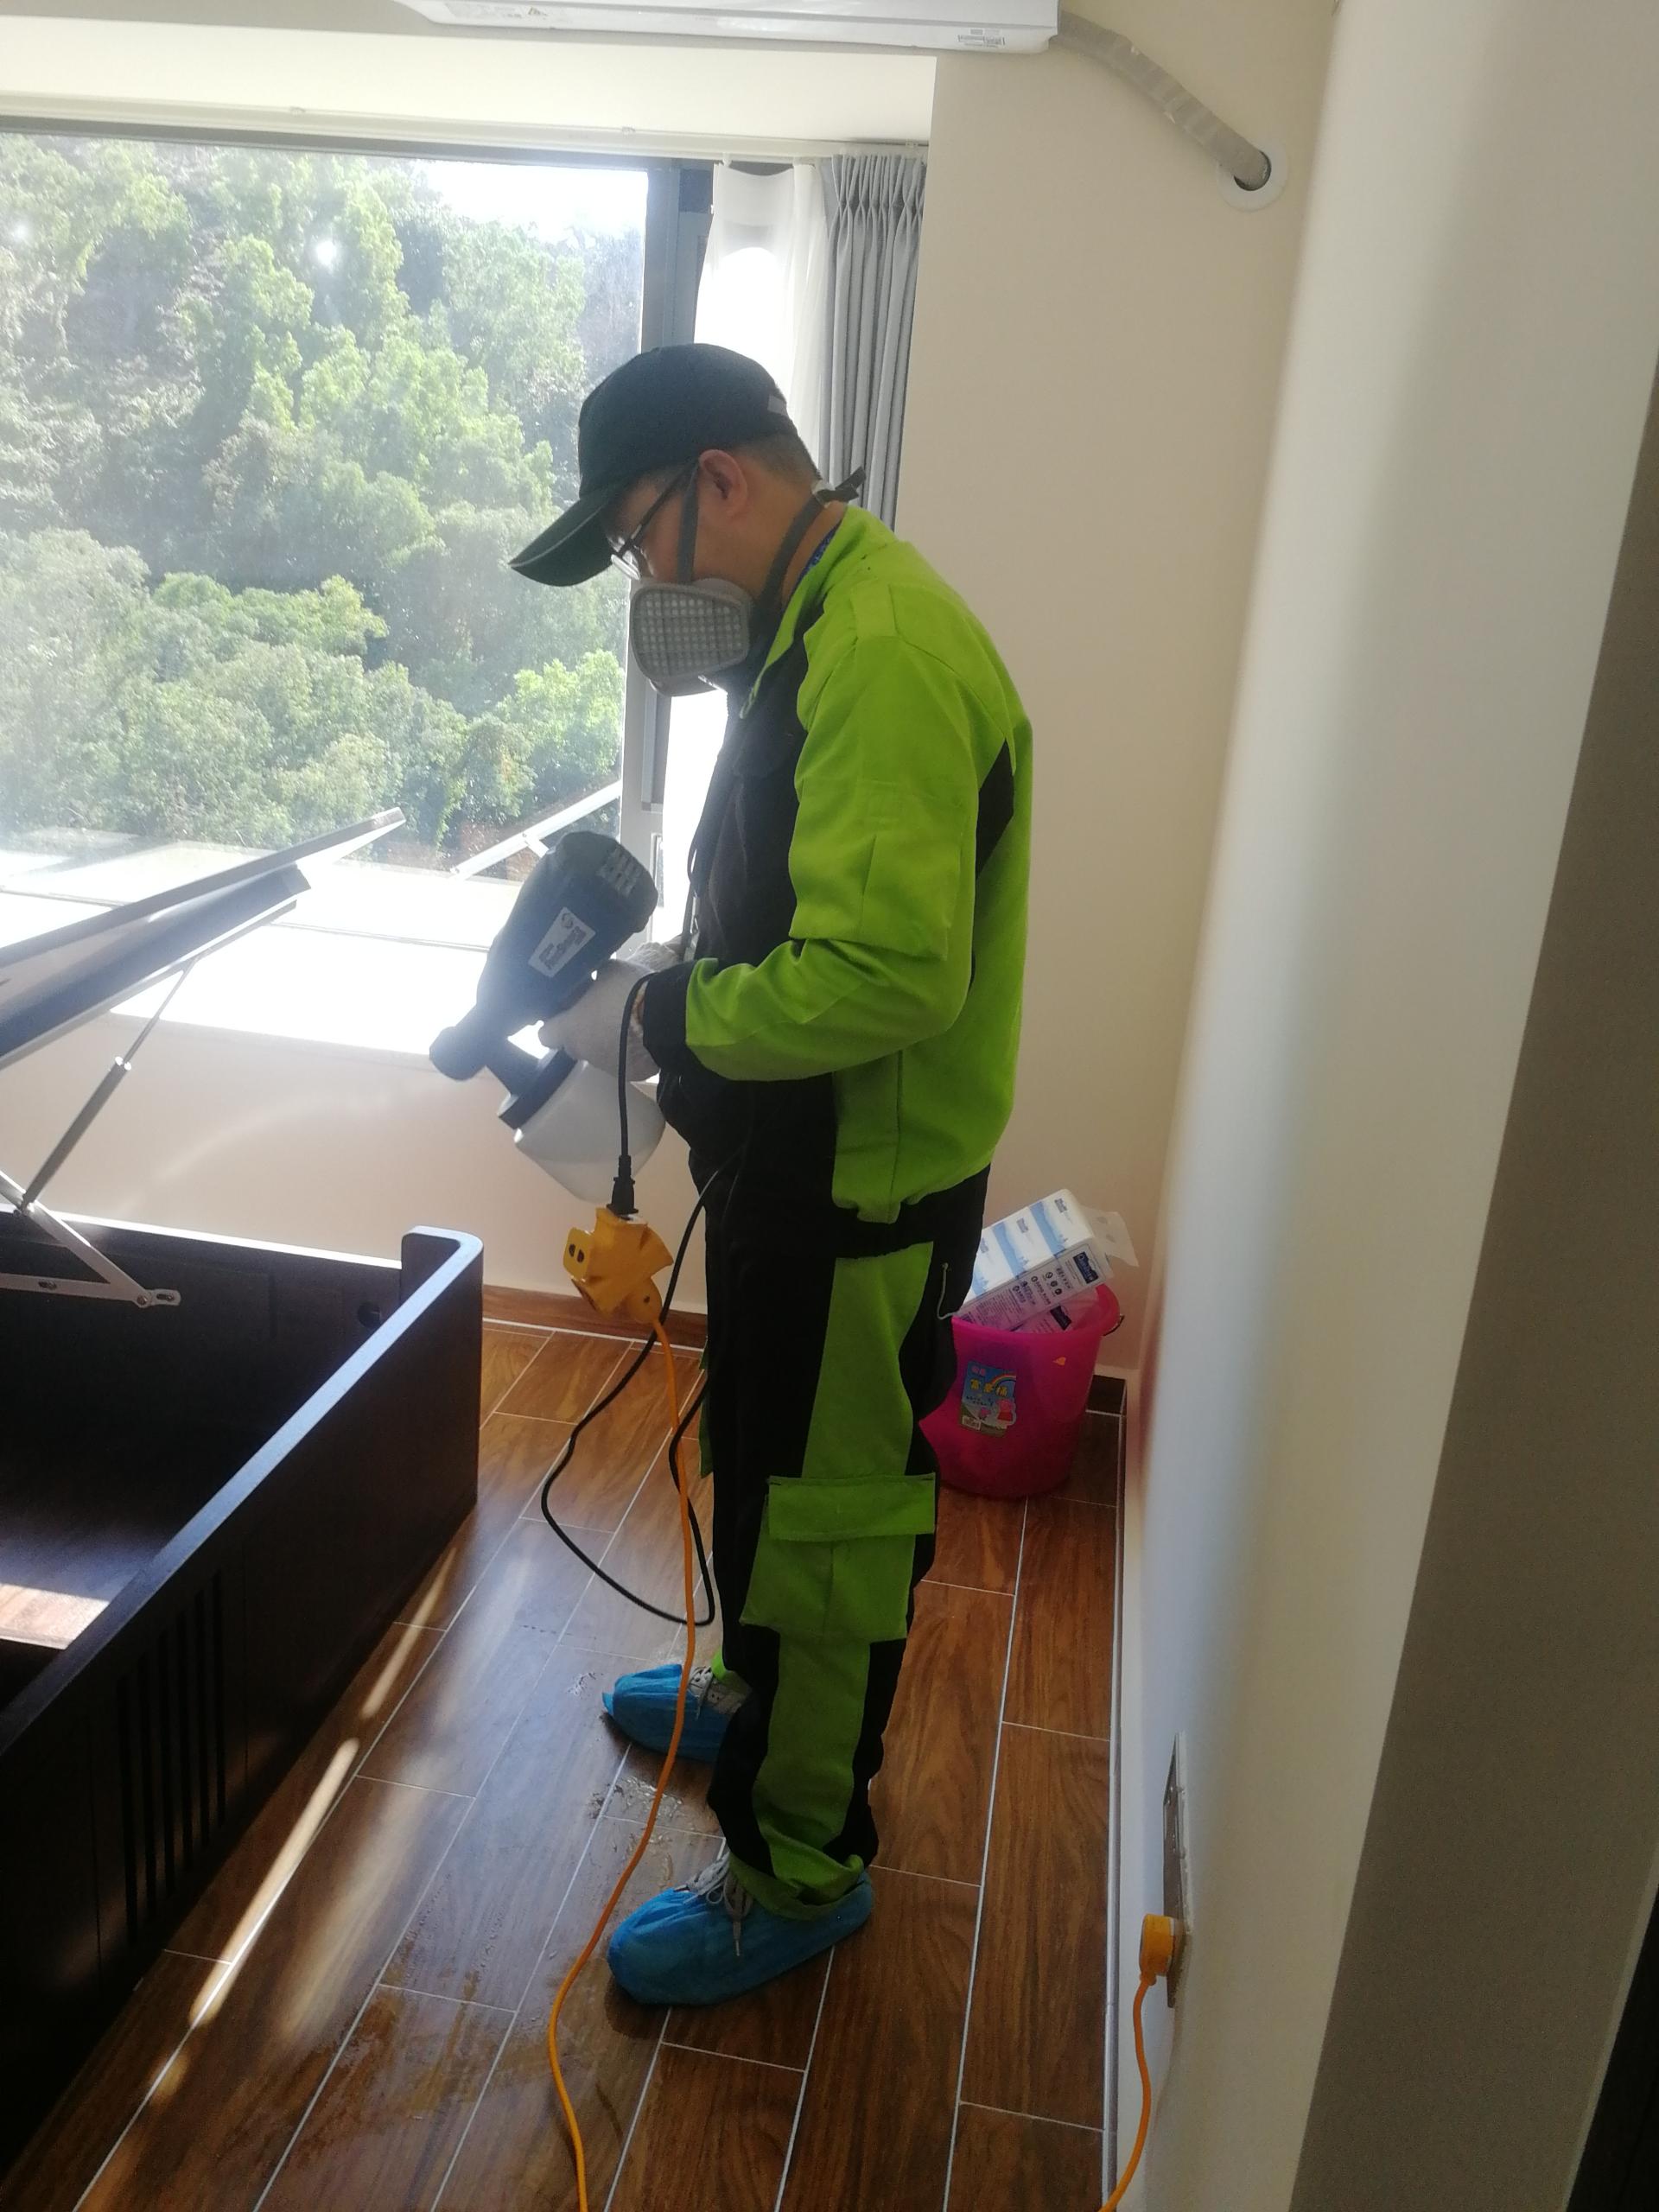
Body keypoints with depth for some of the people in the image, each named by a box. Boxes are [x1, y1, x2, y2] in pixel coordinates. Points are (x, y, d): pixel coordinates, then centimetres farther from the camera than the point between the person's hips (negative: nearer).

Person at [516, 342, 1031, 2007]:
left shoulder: (881, 652, -24)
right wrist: (662, 983, 4)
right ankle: (762, 1697, 51)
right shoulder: (822, 627, 10)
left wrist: (655, 1023, -20)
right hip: (805, 1167, 10)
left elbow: (889, 970, -33)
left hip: (861, 1194, -10)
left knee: (816, 1515, 6)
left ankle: (798, 1868, 27)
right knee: (772, 1477, 26)